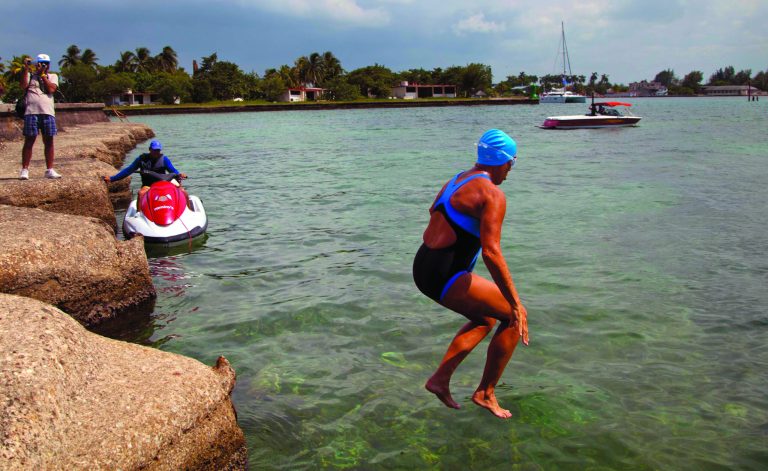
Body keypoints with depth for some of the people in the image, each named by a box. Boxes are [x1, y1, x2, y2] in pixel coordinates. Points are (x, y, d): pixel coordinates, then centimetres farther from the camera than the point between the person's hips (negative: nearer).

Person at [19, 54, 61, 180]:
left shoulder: (53, 76, 16)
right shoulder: (30, 75, 14)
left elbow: (51, 89, -2)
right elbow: (23, 86, -5)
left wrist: (43, 74, 0)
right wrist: (26, 69, -7)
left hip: (48, 113, 1)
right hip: (31, 112, -1)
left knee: (49, 141, 3)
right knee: (29, 141, -3)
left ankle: (50, 170, 8)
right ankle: (24, 170, -1)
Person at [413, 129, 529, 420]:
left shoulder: (456, 181, 17)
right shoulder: (492, 194, -12)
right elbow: (491, 253, -22)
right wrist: (516, 304, -18)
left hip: (423, 268, 10)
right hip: (444, 277, -10)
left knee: (485, 321, 26)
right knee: (514, 316, 5)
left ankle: (440, 379, 22)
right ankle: (485, 393, 13)